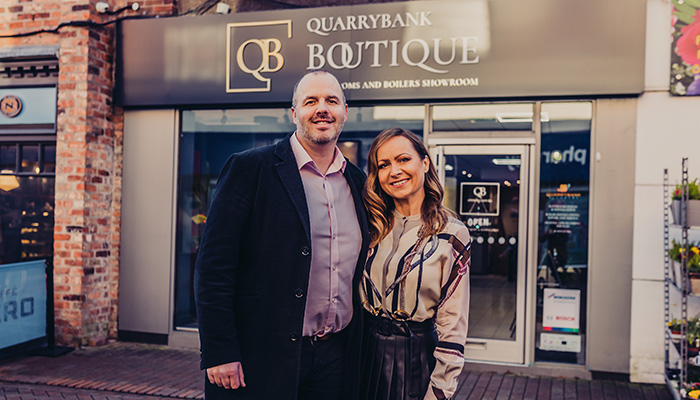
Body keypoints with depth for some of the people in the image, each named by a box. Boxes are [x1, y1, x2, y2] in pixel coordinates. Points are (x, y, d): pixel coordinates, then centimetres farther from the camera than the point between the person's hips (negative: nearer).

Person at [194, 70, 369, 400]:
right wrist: (218, 353, -15)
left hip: (336, 357, 5)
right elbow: (213, 266, -11)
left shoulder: (358, 182, 9)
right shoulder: (249, 168, -7)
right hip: (261, 357, -4)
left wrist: (360, 346, 12)